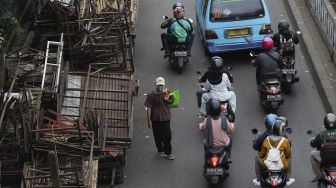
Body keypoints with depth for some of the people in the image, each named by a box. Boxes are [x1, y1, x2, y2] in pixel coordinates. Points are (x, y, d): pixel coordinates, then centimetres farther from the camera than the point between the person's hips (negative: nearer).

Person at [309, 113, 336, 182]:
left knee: (312, 154, 26)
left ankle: (318, 175, 26)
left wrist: (311, 140, 23)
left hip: (325, 160, -1)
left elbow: (313, 144, -1)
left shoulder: (321, 135, -17)